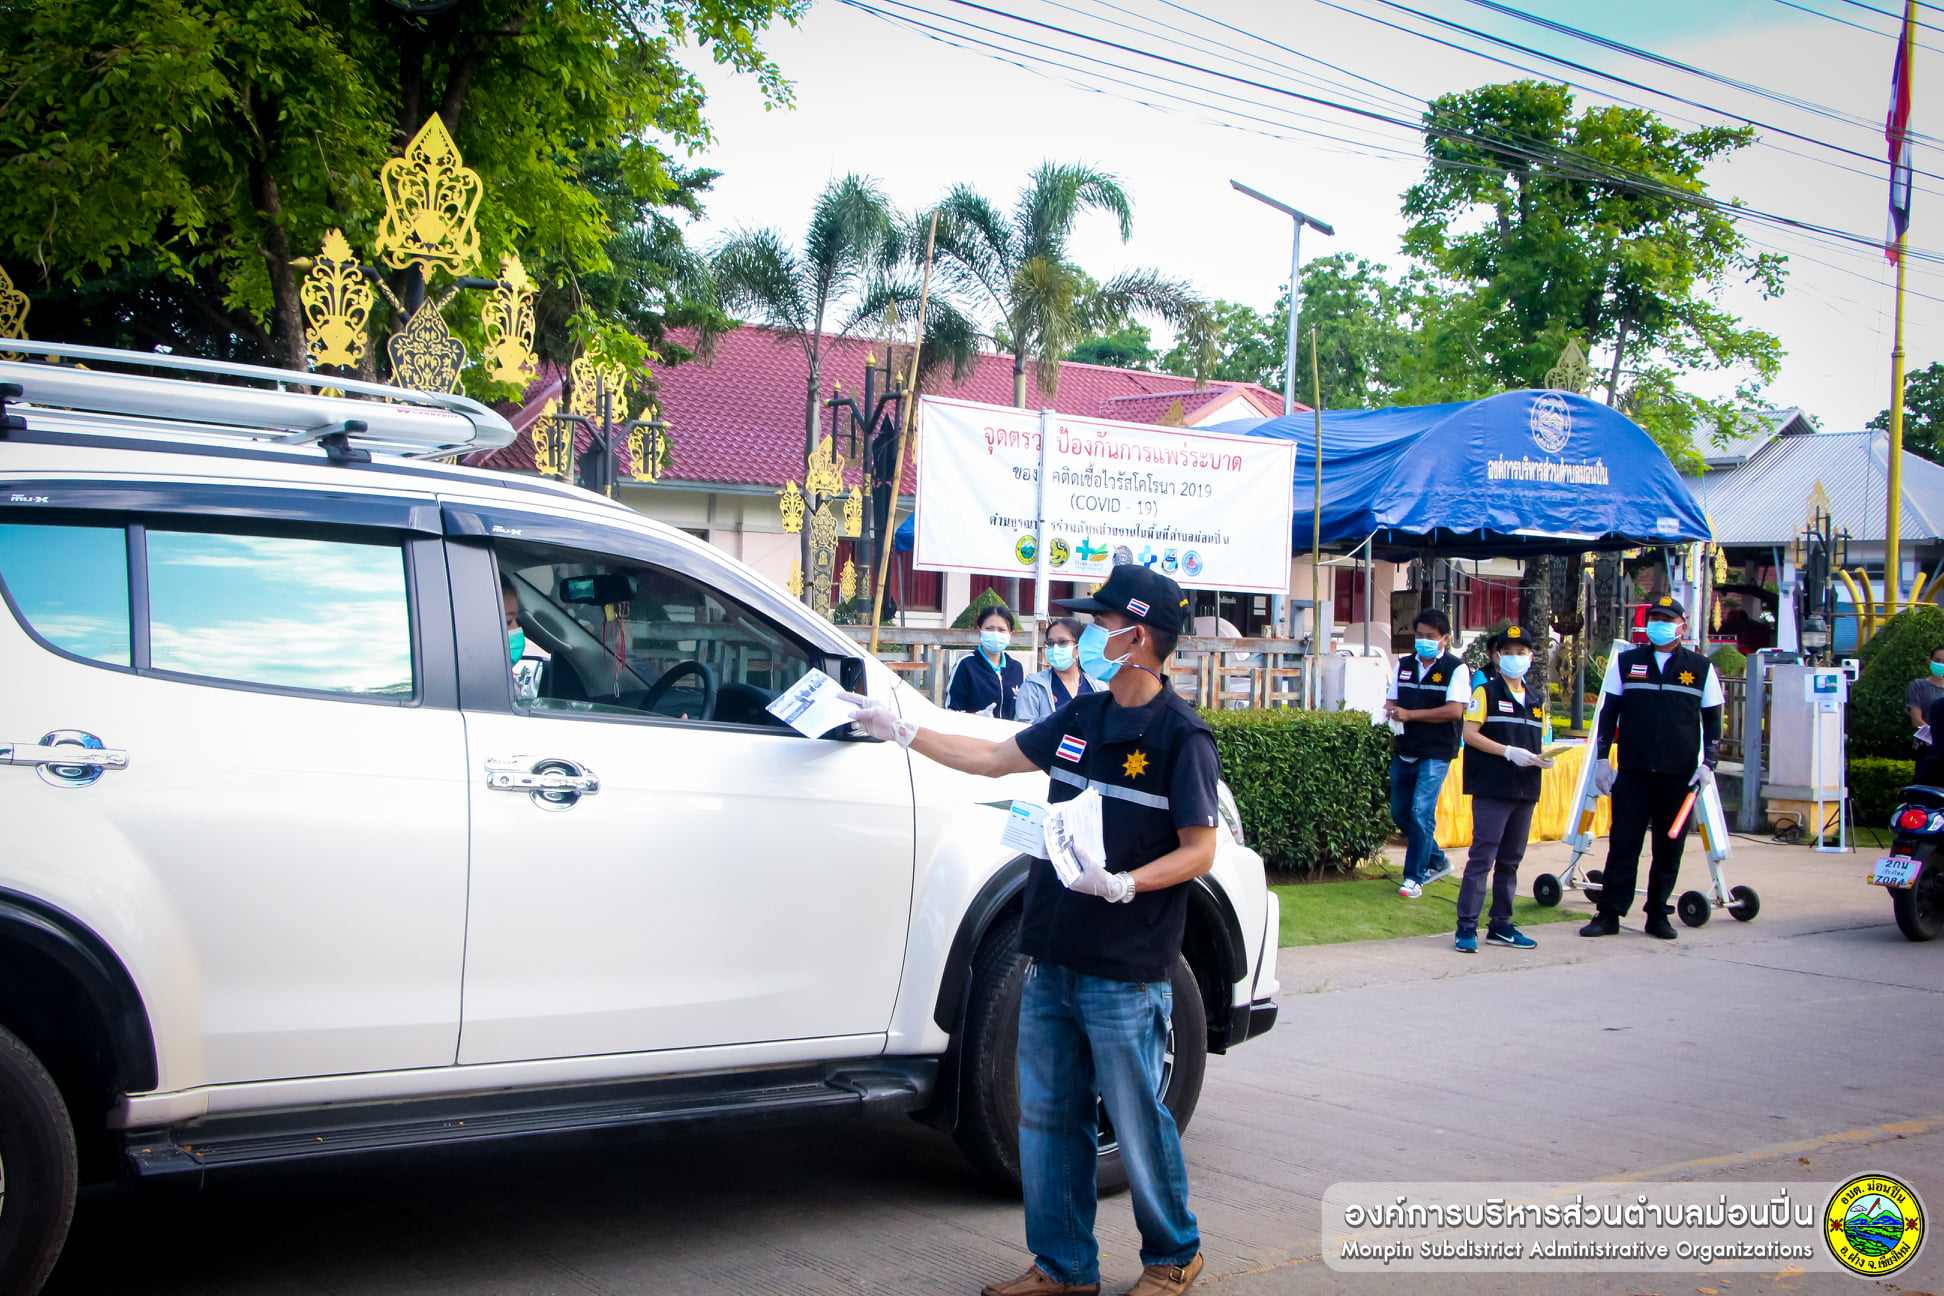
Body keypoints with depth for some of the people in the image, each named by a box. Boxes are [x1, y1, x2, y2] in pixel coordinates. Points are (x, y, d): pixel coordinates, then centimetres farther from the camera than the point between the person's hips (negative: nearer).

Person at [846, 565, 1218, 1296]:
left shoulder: (1181, 738, -11)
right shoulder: (1080, 718, 10)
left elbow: (1199, 852, -11)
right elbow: (996, 758, 22)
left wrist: (1122, 884, -25)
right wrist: (900, 731, 22)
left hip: (1125, 974, -7)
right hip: (1053, 961, 7)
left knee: (1137, 1124, 3)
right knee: (1047, 1118, 12)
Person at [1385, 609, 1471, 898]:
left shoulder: (1456, 669, -6)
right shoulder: (1404, 665, 12)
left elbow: (1454, 710, -16)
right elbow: (1391, 701, 15)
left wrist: (1410, 714, -19)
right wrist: (1390, 712, -10)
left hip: (1435, 753, -7)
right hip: (1404, 750, 7)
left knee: (1421, 813, -12)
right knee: (1399, 812, 11)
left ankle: (1414, 877, -1)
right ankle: (1437, 861, 30)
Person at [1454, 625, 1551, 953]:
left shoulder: (1536, 700, 16)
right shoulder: (1486, 691, -1)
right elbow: (1470, 733, -9)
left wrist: (1543, 759, -2)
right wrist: (1509, 752, -18)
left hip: (1525, 791, 6)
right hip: (1492, 788, -6)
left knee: (1510, 860, 11)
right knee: (1482, 857, -9)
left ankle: (1501, 926, 17)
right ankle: (1467, 926, -7)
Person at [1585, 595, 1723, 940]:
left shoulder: (1701, 668, 6)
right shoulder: (1627, 662, 8)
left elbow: (1712, 720, 9)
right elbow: (1608, 714, 11)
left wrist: (1708, 764, 0)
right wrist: (1602, 757, 4)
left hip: (1680, 776, 0)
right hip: (1632, 772, 0)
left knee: (1669, 848, 5)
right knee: (1623, 844, -1)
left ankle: (1658, 915, 14)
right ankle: (1609, 913, 3)